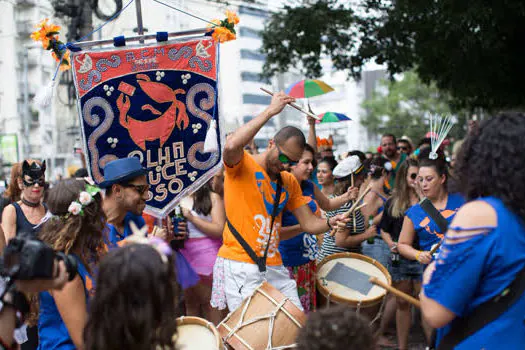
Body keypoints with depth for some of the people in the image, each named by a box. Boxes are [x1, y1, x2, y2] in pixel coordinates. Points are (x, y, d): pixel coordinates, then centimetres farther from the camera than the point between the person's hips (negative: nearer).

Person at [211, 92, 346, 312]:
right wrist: (270, 111, -21)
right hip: (240, 267, -6)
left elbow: (309, 223, 14)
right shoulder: (242, 165, -4)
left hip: (275, 269, 7)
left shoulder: (289, 182, 15)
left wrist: (330, 223, -8)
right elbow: (231, 146, -28)